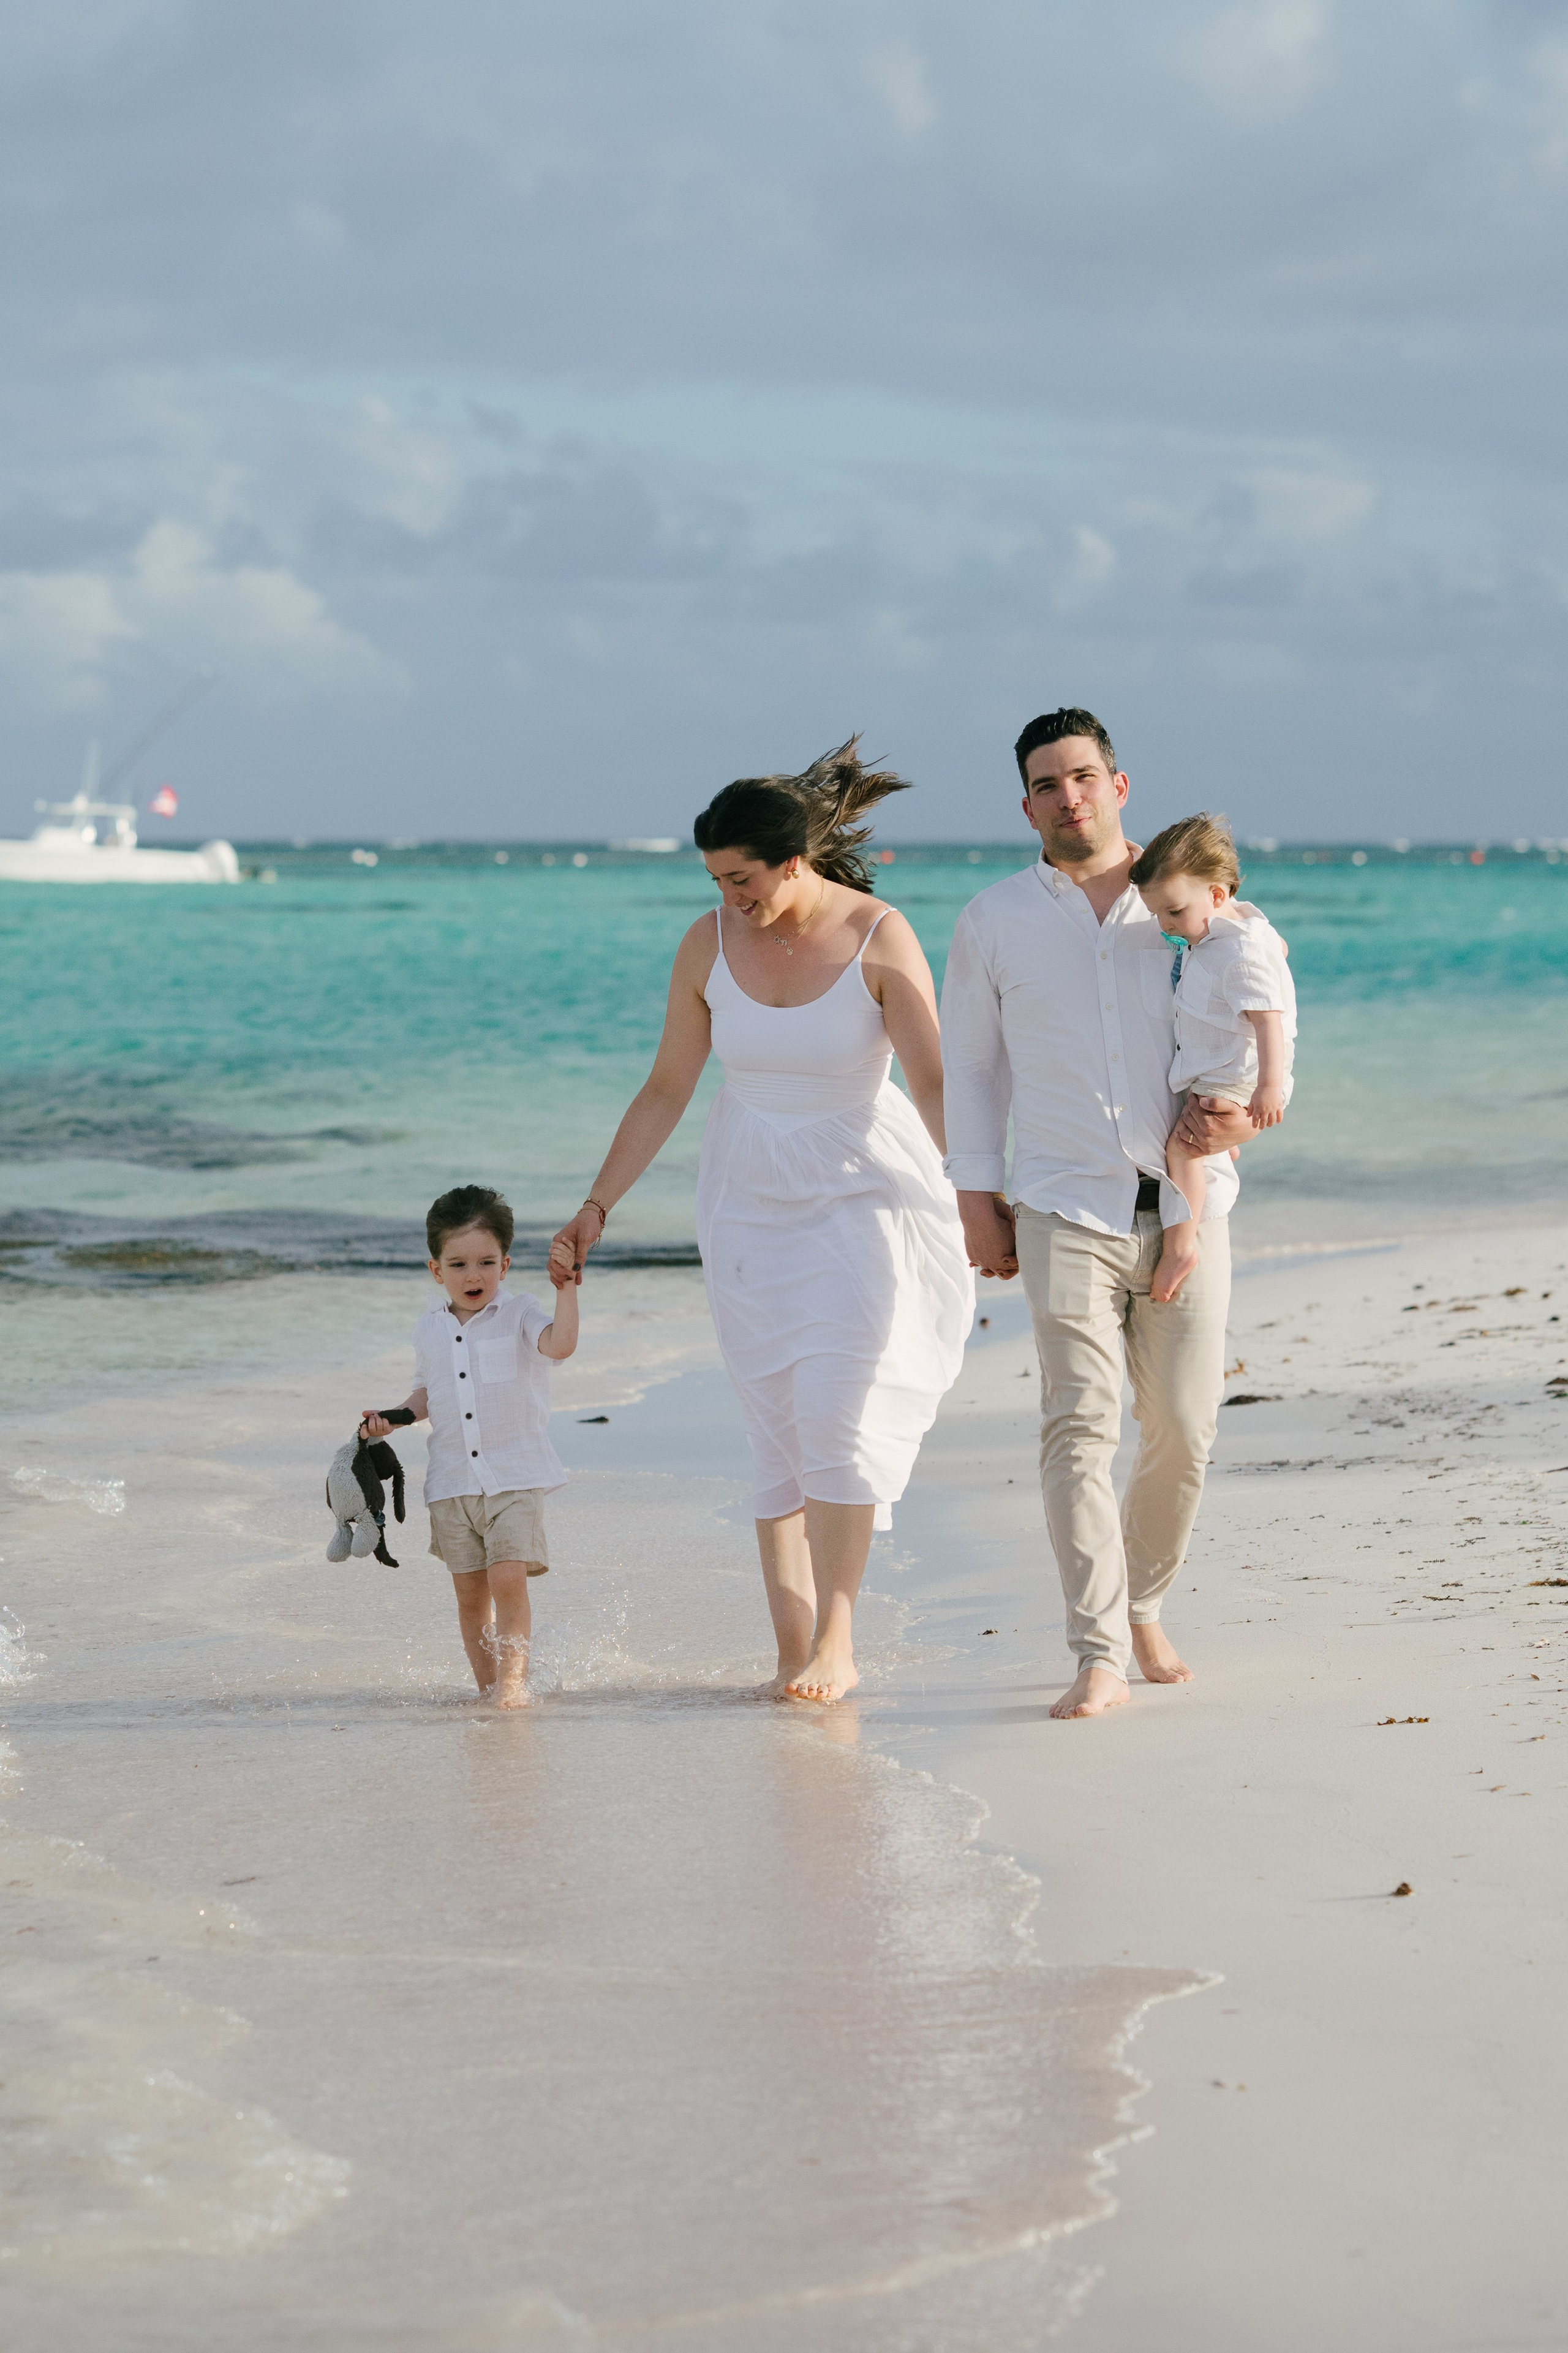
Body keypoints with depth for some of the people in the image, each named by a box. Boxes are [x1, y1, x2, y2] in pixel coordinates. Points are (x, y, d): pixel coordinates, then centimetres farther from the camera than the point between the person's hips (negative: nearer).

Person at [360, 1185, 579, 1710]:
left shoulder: (518, 1314, -2)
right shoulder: (429, 1331, 10)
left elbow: (560, 1344, -22)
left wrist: (566, 1285, -27)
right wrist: (390, 1418, 8)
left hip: (515, 1476, -4)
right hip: (453, 1482, 4)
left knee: (508, 1578, -17)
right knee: (470, 1590, 6)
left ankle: (513, 1674, -5)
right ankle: (486, 1685, 16)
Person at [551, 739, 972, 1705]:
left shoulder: (880, 938, -13)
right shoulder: (710, 945, -3)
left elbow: (934, 1084, -16)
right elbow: (667, 1090, 5)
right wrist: (598, 1206, 2)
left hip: (867, 1197, -3)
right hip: (752, 1206, 3)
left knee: (836, 1411, -14)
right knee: (778, 1431, 0)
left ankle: (837, 1639, -7)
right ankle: (794, 1654, 1)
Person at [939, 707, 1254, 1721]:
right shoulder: (995, 922, 7)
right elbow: (969, 1064, 14)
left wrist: (1243, 1114, -7)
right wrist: (978, 1198, 6)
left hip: (1186, 1207, 1)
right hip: (1066, 1209, -1)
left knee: (1184, 1432, 4)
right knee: (1080, 1425, -14)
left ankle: (1143, 1607, 29)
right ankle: (1100, 1658, -16)